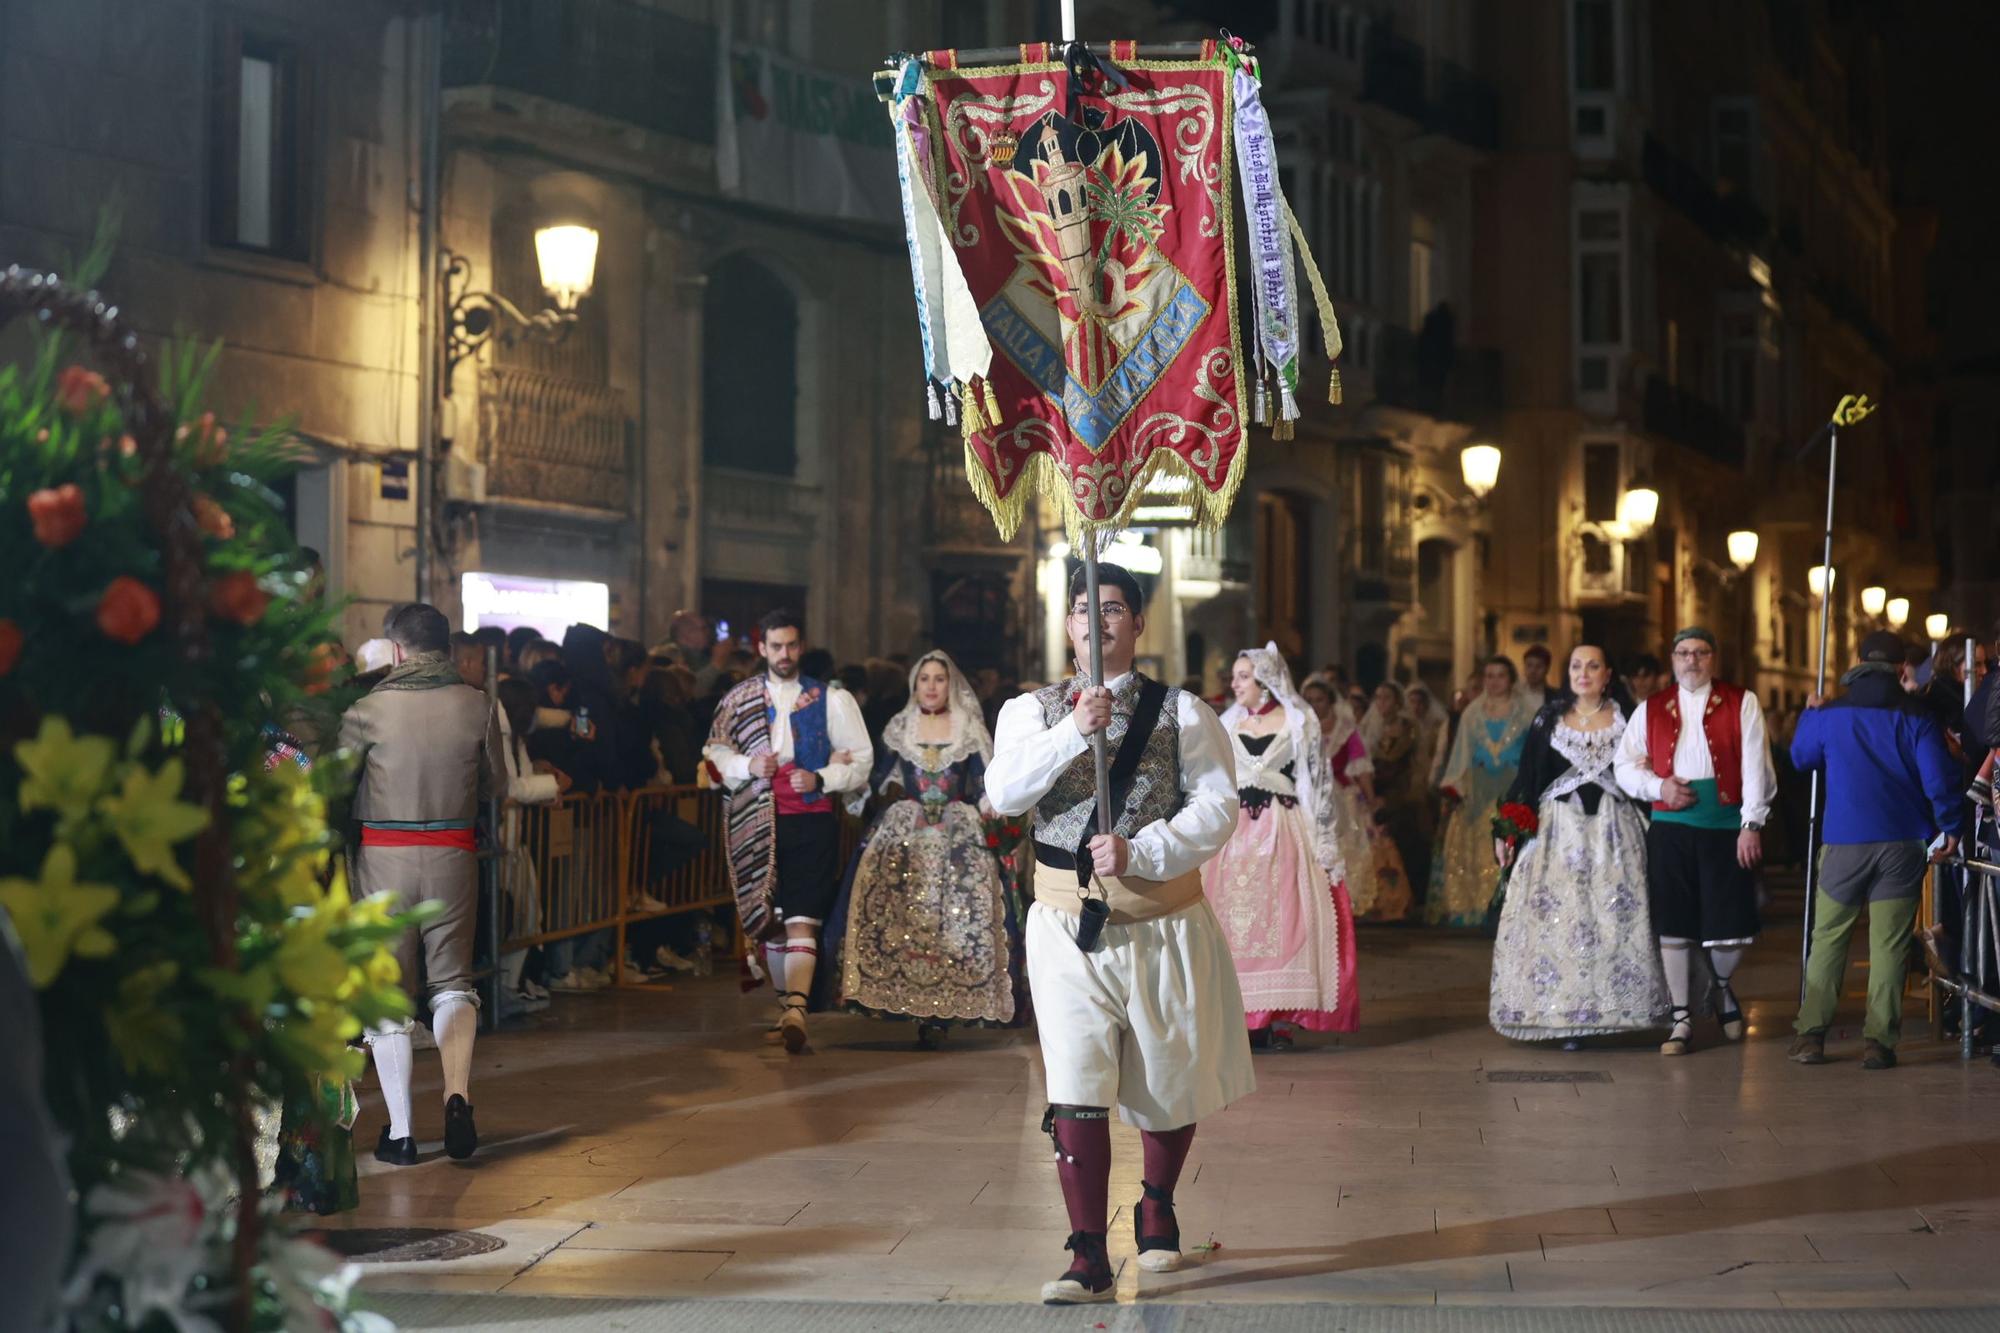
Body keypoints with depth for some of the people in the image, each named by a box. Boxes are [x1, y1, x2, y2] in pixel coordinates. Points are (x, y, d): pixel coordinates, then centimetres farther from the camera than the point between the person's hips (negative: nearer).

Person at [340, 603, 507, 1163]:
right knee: (452, 980, 13)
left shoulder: (370, 708, -8)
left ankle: (400, 1131, 7)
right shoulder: (476, 706, -2)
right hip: (452, 854, 2)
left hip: (383, 856, -2)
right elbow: (496, 780, 10)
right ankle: (457, 1093, -11)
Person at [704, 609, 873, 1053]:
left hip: (812, 819, -3)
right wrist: (749, 766, -8)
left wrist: (820, 778, -11)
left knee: (802, 918, -16)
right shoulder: (739, 699, 11)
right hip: (758, 821, 3)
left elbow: (861, 759, 5)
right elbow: (715, 750, 12)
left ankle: (797, 1010, -28)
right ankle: (786, 1008, 18)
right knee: (770, 919, 9)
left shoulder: (831, 699, 6)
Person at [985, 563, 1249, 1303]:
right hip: (1068, 927, 0)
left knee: (1169, 1083, 16)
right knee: (1075, 1095, -8)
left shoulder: (1182, 712, 0)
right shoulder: (1032, 711, 3)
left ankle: (1157, 1205, 42)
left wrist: (1139, 853, -23)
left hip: (1163, 924, 0)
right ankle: (1089, 1258, -3)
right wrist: (1074, 731, -25)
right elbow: (1004, 792, -14)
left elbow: (1216, 807, -10)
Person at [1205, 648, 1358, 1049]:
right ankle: (1242, 1014, 1)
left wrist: (1325, 844, -6)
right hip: (1235, 832, 3)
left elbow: (1319, 785, 0)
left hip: (1283, 833, -3)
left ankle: (1276, 1018, -3)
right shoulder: (1228, 725, 13)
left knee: (1281, 919, -6)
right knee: (1235, 919, -3)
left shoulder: (1297, 723, 2)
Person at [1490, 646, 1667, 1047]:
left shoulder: (1626, 718, 6)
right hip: (1558, 829, 0)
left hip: (1613, 830, 0)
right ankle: (1564, 1015, -3)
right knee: (1557, 918, -5)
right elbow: (1526, 777, 5)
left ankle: (1609, 1010, 1)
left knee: (1614, 918, -4)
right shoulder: (1549, 719, 8)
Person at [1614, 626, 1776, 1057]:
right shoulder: (1651, 710, 12)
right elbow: (1625, 766, 13)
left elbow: (1755, 767, -2)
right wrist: (1659, 786, -6)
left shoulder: (1742, 703, 5)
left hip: (1726, 827, -2)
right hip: (1670, 828, 2)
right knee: (1673, 926, 2)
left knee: (1731, 924, -2)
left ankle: (1722, 987, 30)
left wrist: (1751, 824, -10)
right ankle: (1681, 1019, 11)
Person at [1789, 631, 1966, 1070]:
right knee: (1888, 944, 1)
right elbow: (1940, 775, -7)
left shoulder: (1830, 716, 3)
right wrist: (1951, 827, 6)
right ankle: (1879, 1041, -2)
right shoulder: (1917, 716, -2)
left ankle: (1811, 1033, 7)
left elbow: (1802, 756, 21)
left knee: (1827, 938, 11)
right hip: (1903, 845, -1)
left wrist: (1809, 715, 37)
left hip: (1844, 843, 1)